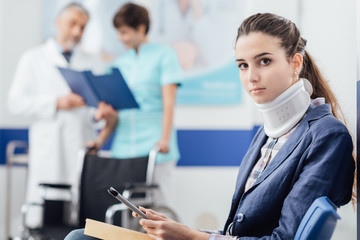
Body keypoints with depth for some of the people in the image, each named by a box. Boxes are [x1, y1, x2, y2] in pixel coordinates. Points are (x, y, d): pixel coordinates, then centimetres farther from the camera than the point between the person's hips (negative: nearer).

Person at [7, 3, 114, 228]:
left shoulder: (94, 63, 20)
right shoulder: (34, 59, 12)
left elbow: (104, 99, 16)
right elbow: (16, 102, 3)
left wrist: (99, 113, -9)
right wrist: (56, 103, -11)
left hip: (84, 147, 2)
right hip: (48, 148, -2)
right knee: (44, 216, -8)